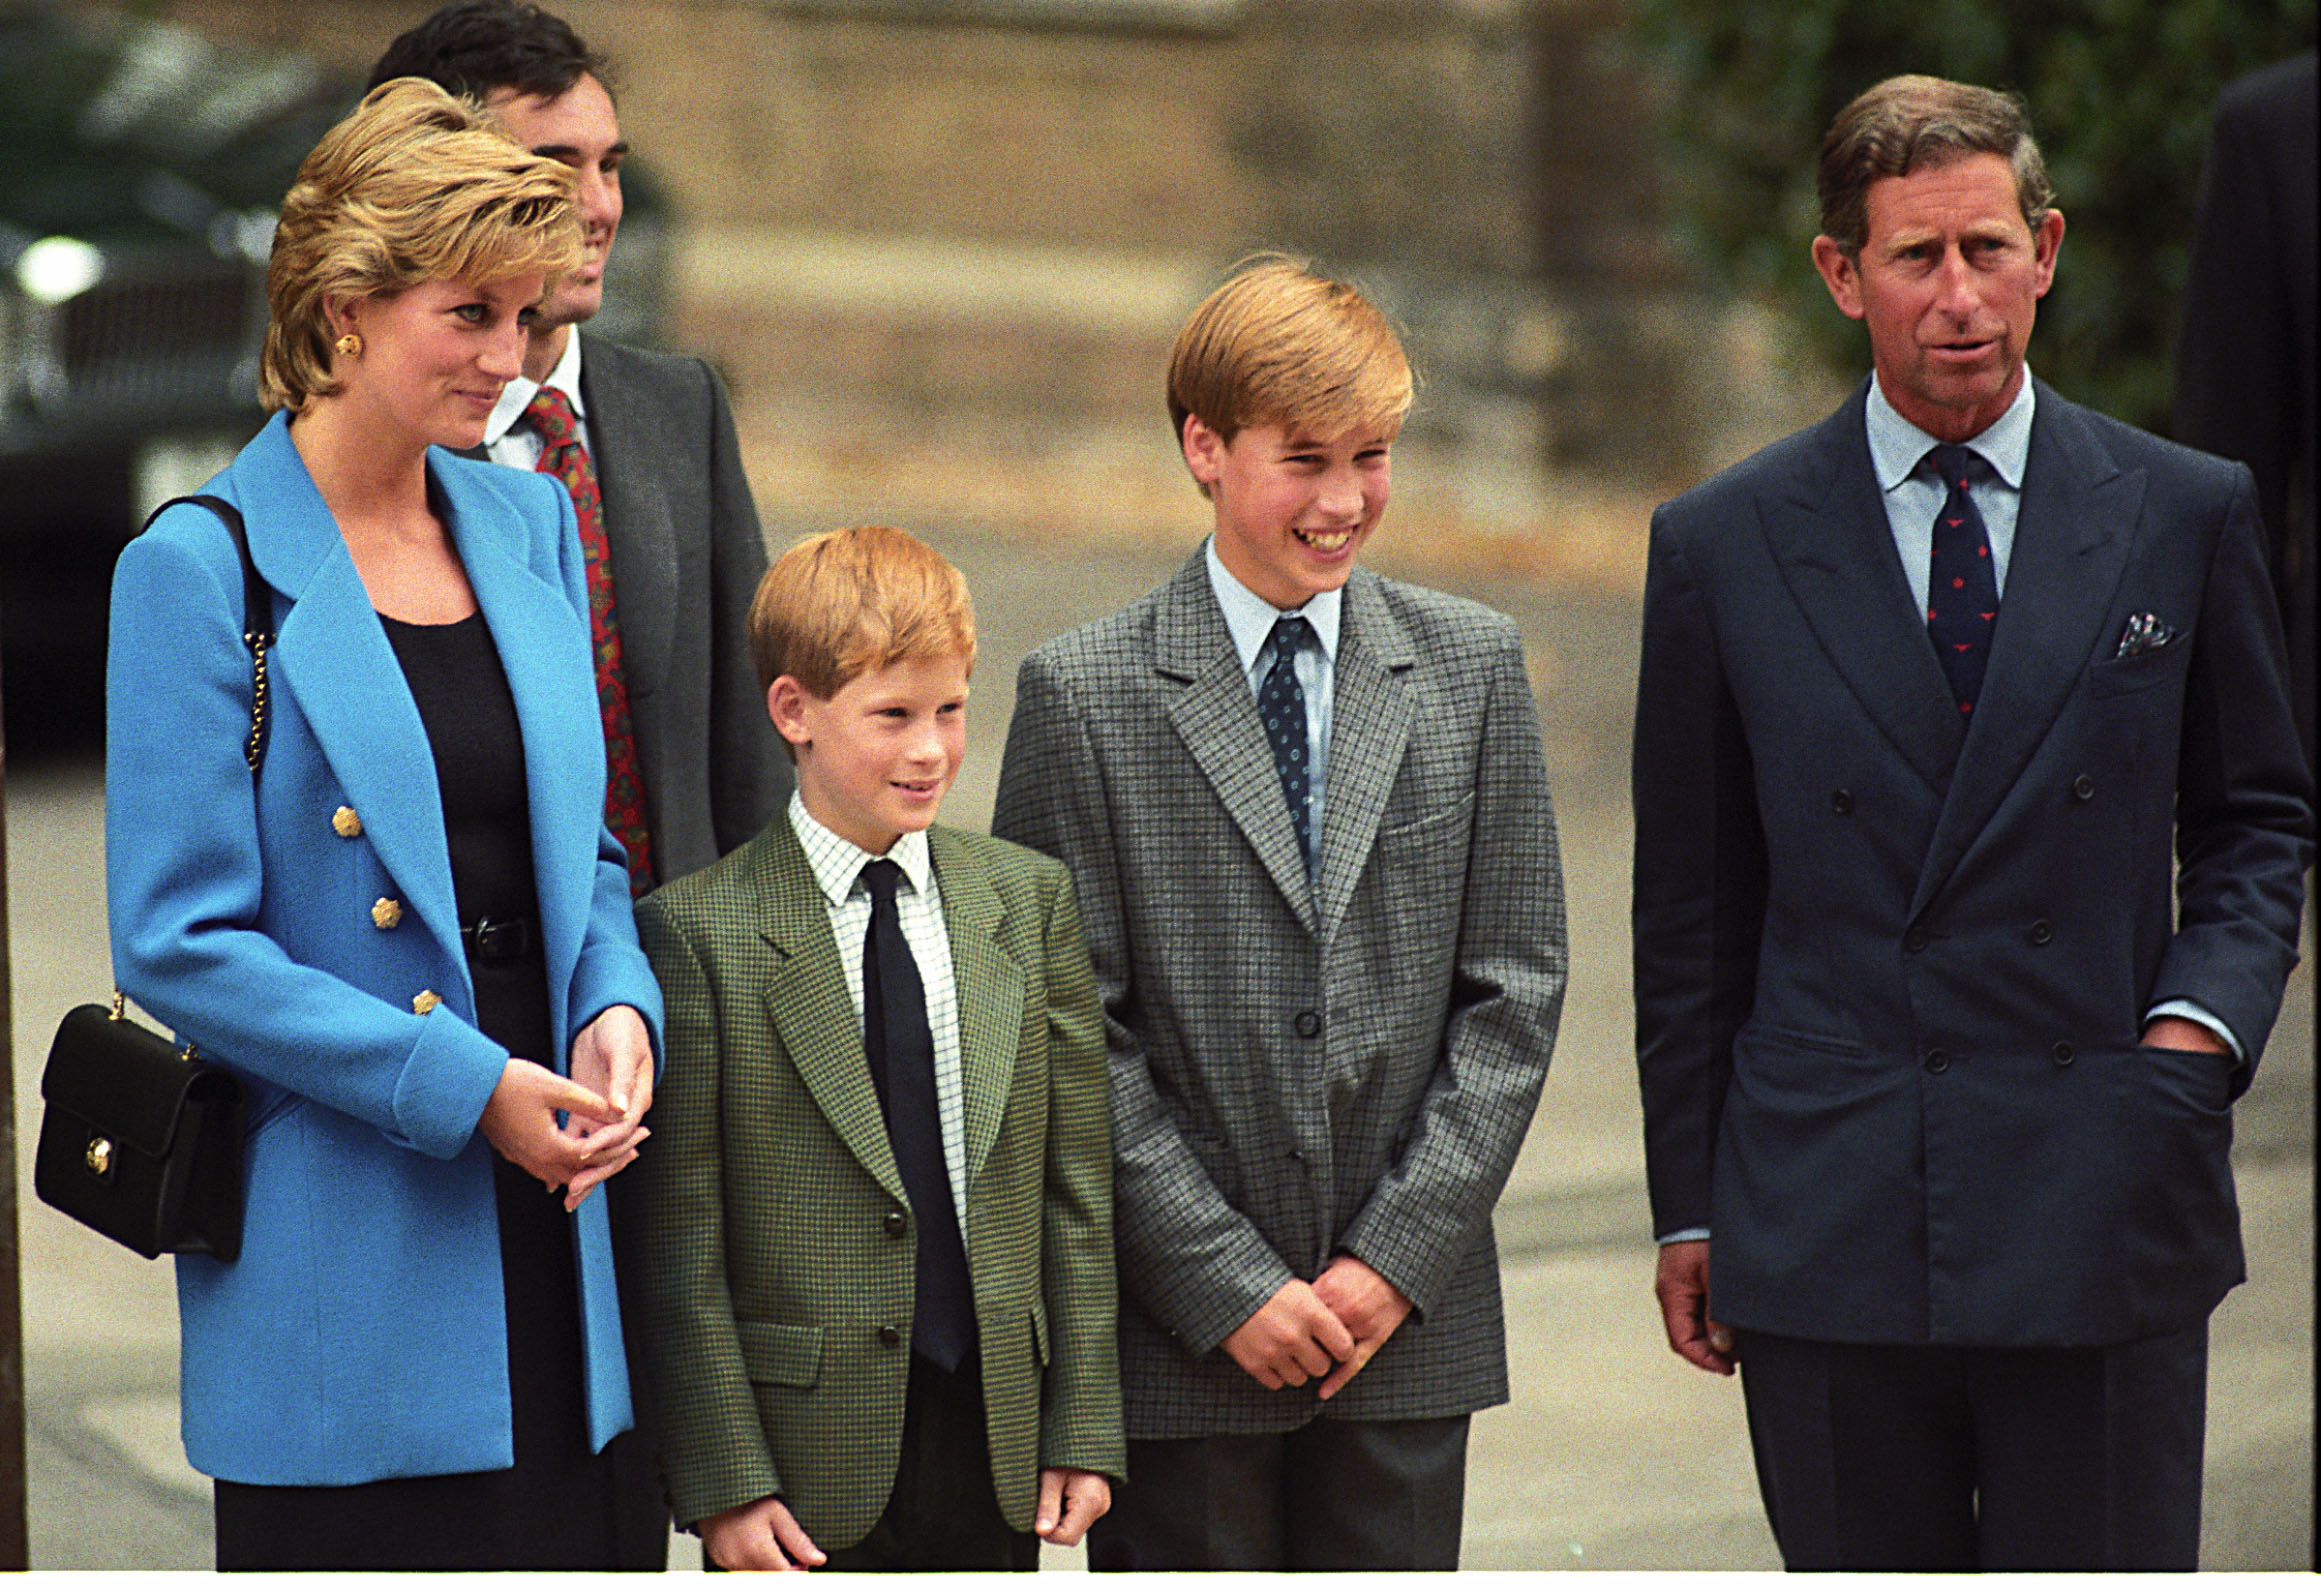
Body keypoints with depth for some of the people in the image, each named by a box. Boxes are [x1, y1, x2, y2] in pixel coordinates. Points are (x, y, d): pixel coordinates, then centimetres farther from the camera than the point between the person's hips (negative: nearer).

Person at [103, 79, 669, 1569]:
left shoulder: (532, 528, 11)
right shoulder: (204, 570, -7)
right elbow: (181, 943, -11)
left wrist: (618, 1004, -2)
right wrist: (463, 1084, -16)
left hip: (557, 1233, 5)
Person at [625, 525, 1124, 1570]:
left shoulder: (1030, 902, 7)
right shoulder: (700, 932, -6)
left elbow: (1076, 1187, 8)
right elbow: (679, 1240, -6)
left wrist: (1083, 1428, 4)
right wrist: (723, 1479, -10)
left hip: (995, 1440, 4)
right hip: (807, 1469, -4)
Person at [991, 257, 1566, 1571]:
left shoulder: (1474, 667, 6)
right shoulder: (1086, 696, -2)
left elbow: (1516, 985, 4)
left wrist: (1400, 1258, -5)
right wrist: (1229, 1285, -10)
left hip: (1414, 1320, 2)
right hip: (1177, 1347, -2)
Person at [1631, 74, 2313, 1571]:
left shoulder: (2186, 517, 5)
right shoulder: (1726, 546, 5)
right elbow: (1690, 905, 9)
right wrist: (1689, 1206, 7)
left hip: (2105, 1219, 0)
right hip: (1826, 1214, 0)